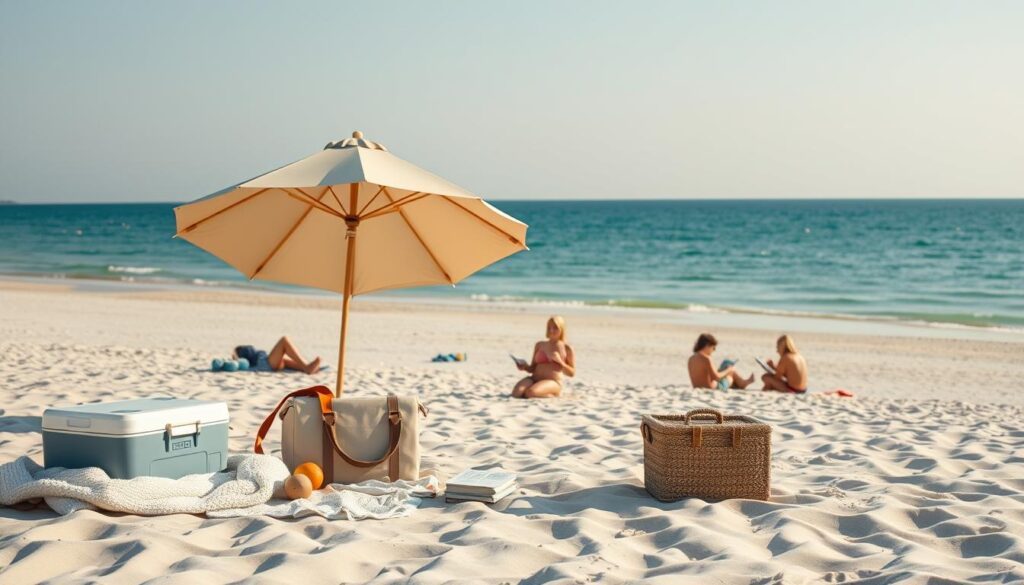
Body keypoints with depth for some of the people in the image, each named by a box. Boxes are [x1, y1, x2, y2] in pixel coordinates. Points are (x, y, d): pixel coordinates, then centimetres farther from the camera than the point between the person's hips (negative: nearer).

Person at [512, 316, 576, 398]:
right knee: (516, 393, -29)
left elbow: (572, 373, 4)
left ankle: (554, 395, -7)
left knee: (531, 393, -35)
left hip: (553, 382, -3)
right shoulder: (540, 345, 19)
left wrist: (559, 361, -10)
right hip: (534, 379, 3)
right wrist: (525, 367, -3)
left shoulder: (566, 348, 8)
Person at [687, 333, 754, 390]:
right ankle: (744, 383, 40)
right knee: (732, 371, 16)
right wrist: (728, 370, -3)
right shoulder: (706, 359, -23)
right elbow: (716, 377, -21)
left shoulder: (691, 359, 2)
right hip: (714, 389, -8)